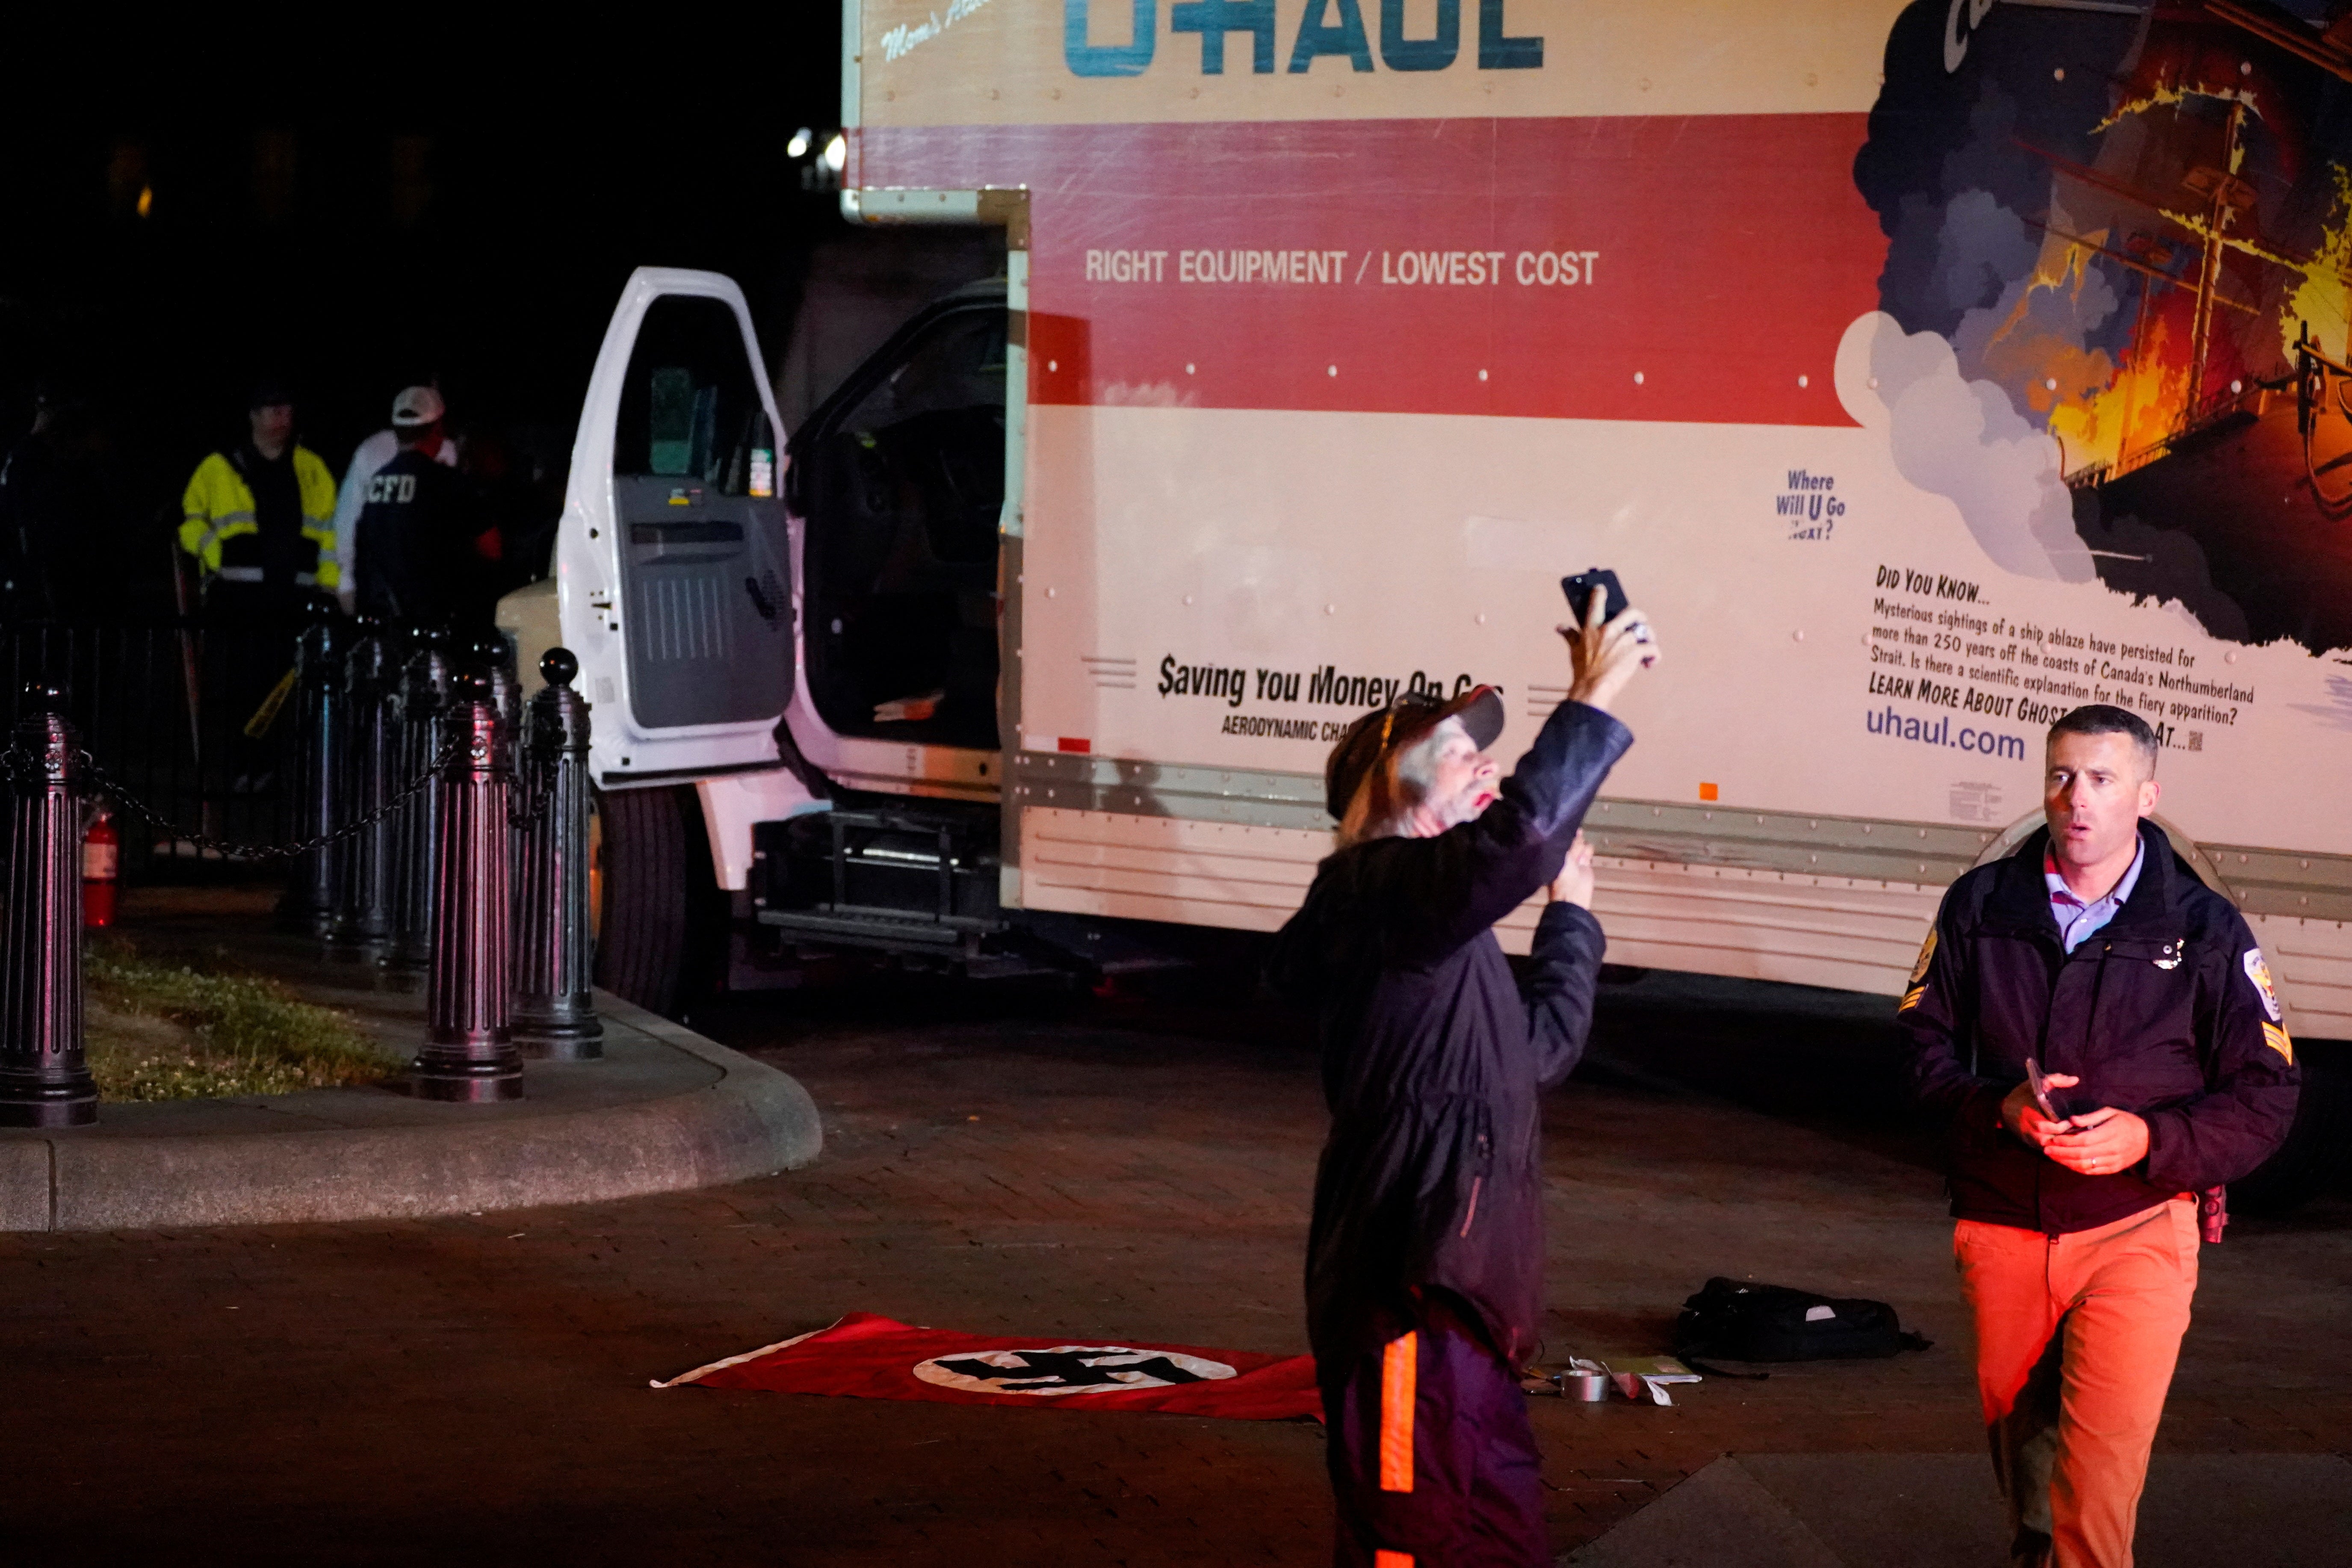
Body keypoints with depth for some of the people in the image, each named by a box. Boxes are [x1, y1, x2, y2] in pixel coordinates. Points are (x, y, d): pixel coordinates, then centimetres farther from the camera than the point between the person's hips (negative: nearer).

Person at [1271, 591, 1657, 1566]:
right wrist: (1593, 701, -23)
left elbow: (1540, 1049, 32)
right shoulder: (1383, 891, -11)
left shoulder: (1438, 935, 22)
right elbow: (1518, 837, -30)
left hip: (1456, 1289, 11)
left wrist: (1571, 910, 34)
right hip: (1406, 1295, -11)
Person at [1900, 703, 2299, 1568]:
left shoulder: (2205, 930, -4)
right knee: (2014, 1422, 20)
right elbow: (1923, 1041, 7)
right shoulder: (1981, 905, 2)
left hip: (2136, 1228, -3)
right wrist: (1997, 1106, -14)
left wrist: (2151, 1140, -19)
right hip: (2001, 1227, 3)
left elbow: (2266, 1096, -2)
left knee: (2103, 1458, -15)